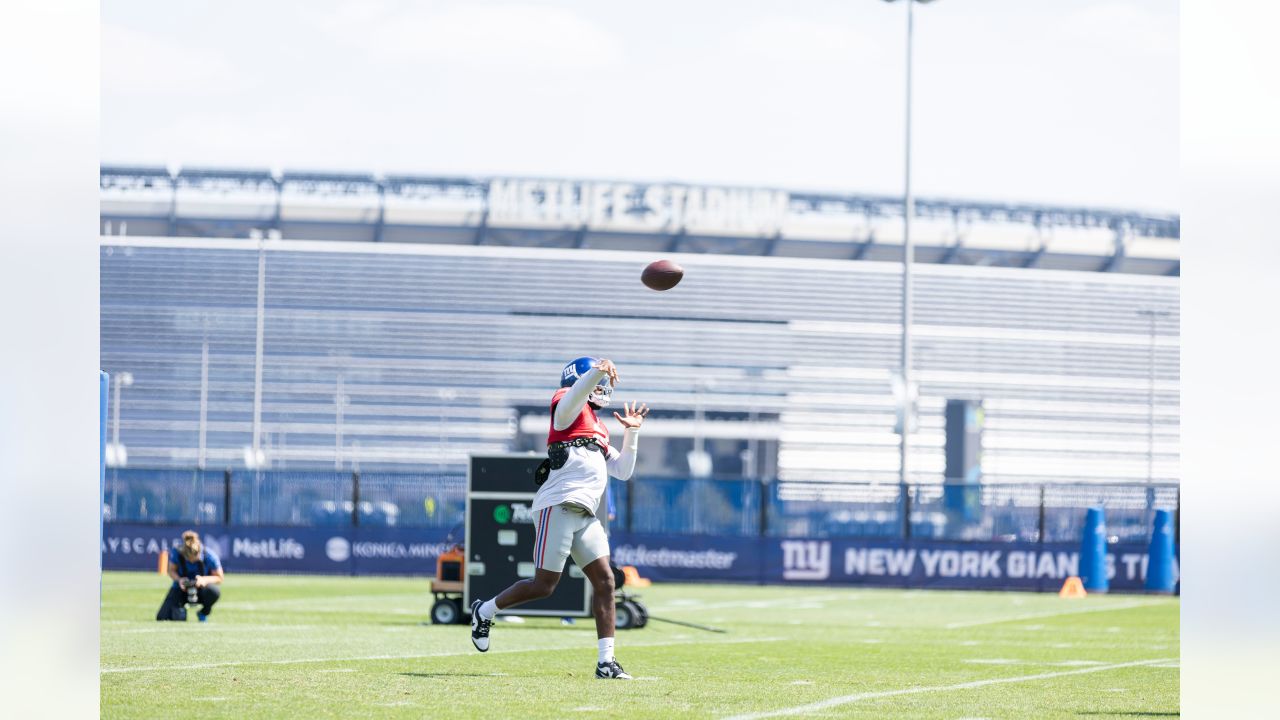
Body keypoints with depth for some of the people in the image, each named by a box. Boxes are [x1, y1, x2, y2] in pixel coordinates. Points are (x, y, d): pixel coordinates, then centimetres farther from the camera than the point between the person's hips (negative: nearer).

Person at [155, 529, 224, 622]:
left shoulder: (209, 555, -25)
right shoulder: (176, 553, -22)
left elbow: (219, 578, -14)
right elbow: (171, 570, -5)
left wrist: (204, 580, -34)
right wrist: (179, 579, -27)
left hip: (202, 589, -1)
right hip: (182, 589, 1)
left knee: (214, 590, -39)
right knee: (163, 617, -19)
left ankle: (203, 613, -3)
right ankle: (180, 609, 21)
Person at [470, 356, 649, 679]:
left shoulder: (599, 431, 28)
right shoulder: (570, 405, 3)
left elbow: (623, 471, 27)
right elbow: (569, 401, -24)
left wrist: (631, 432, 20)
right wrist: (597, 372, -39)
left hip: (585, 516, 9)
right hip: (559, 506, -9)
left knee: (604, 580, -2)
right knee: (544, 585, -8)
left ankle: (606, 661, -3)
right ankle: (484, 611, 15)